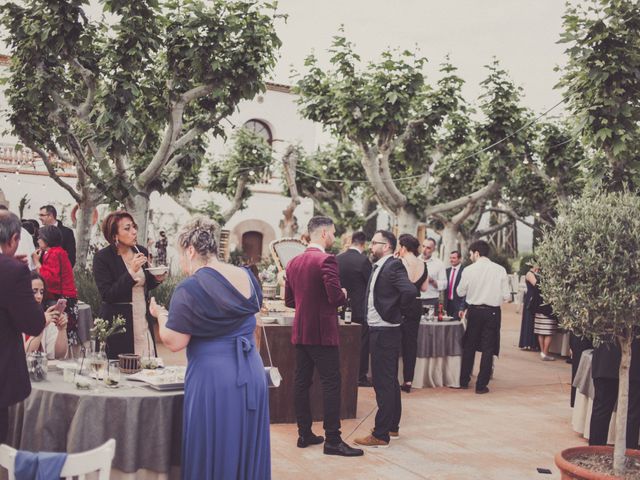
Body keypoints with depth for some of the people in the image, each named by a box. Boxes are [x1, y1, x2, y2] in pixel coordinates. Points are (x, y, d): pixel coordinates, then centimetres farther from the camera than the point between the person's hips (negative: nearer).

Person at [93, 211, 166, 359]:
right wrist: (131, 272, -22)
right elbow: (107, 295, -16)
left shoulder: (141, 251, 6)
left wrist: (156, 279, -2)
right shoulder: (102, 257, -10)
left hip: (144, 320, 5)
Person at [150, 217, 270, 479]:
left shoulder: (190, 288, -13)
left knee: (212, 455, 6)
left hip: (213, 379, -6)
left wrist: (161, 315, 6)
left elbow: (175, 343, -12)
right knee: (246, 451, 16)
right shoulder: (247, 277, 6)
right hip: (251, 376, 6)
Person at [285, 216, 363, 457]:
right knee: (331, 384, -3)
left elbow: (289, 300, 12)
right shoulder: (326, 260, -15)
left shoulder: (293, 262, 9)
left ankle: (304, 434, 18)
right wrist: (344, 295, -1)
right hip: (323, 332, -8)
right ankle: (332, 440, -1)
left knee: (302, 382, 11)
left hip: (300, 333, 8)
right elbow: (336, 297, -22)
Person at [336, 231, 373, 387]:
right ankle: (361, 376, 7)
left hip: (344, 307, 6)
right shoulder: (363, 260, -17)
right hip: (360, 308, -6)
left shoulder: (338, 259, 0)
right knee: (362, 343, 3)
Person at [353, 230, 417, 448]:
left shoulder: (393, 266, -16)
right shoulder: (378, 267, 13)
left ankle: (381, 435, 1)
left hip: (385, 331, -10)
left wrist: (400, 313, -16)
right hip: (379, 331, 10)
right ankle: (392, 427, 29)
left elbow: (409, 291, -30)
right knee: (390, 382, 18)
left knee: (384, 383, -5)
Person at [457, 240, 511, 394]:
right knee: (488, 348, 7)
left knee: (469, 346, 15)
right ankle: (481, 385, 8)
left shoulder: (469, 270, -8)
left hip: (474, 311, 0)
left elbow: (460, 292, 3)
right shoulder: (500, 270, -6)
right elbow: (507, 296, -5)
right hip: (492, 312, 0)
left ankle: (464, 381, 23)